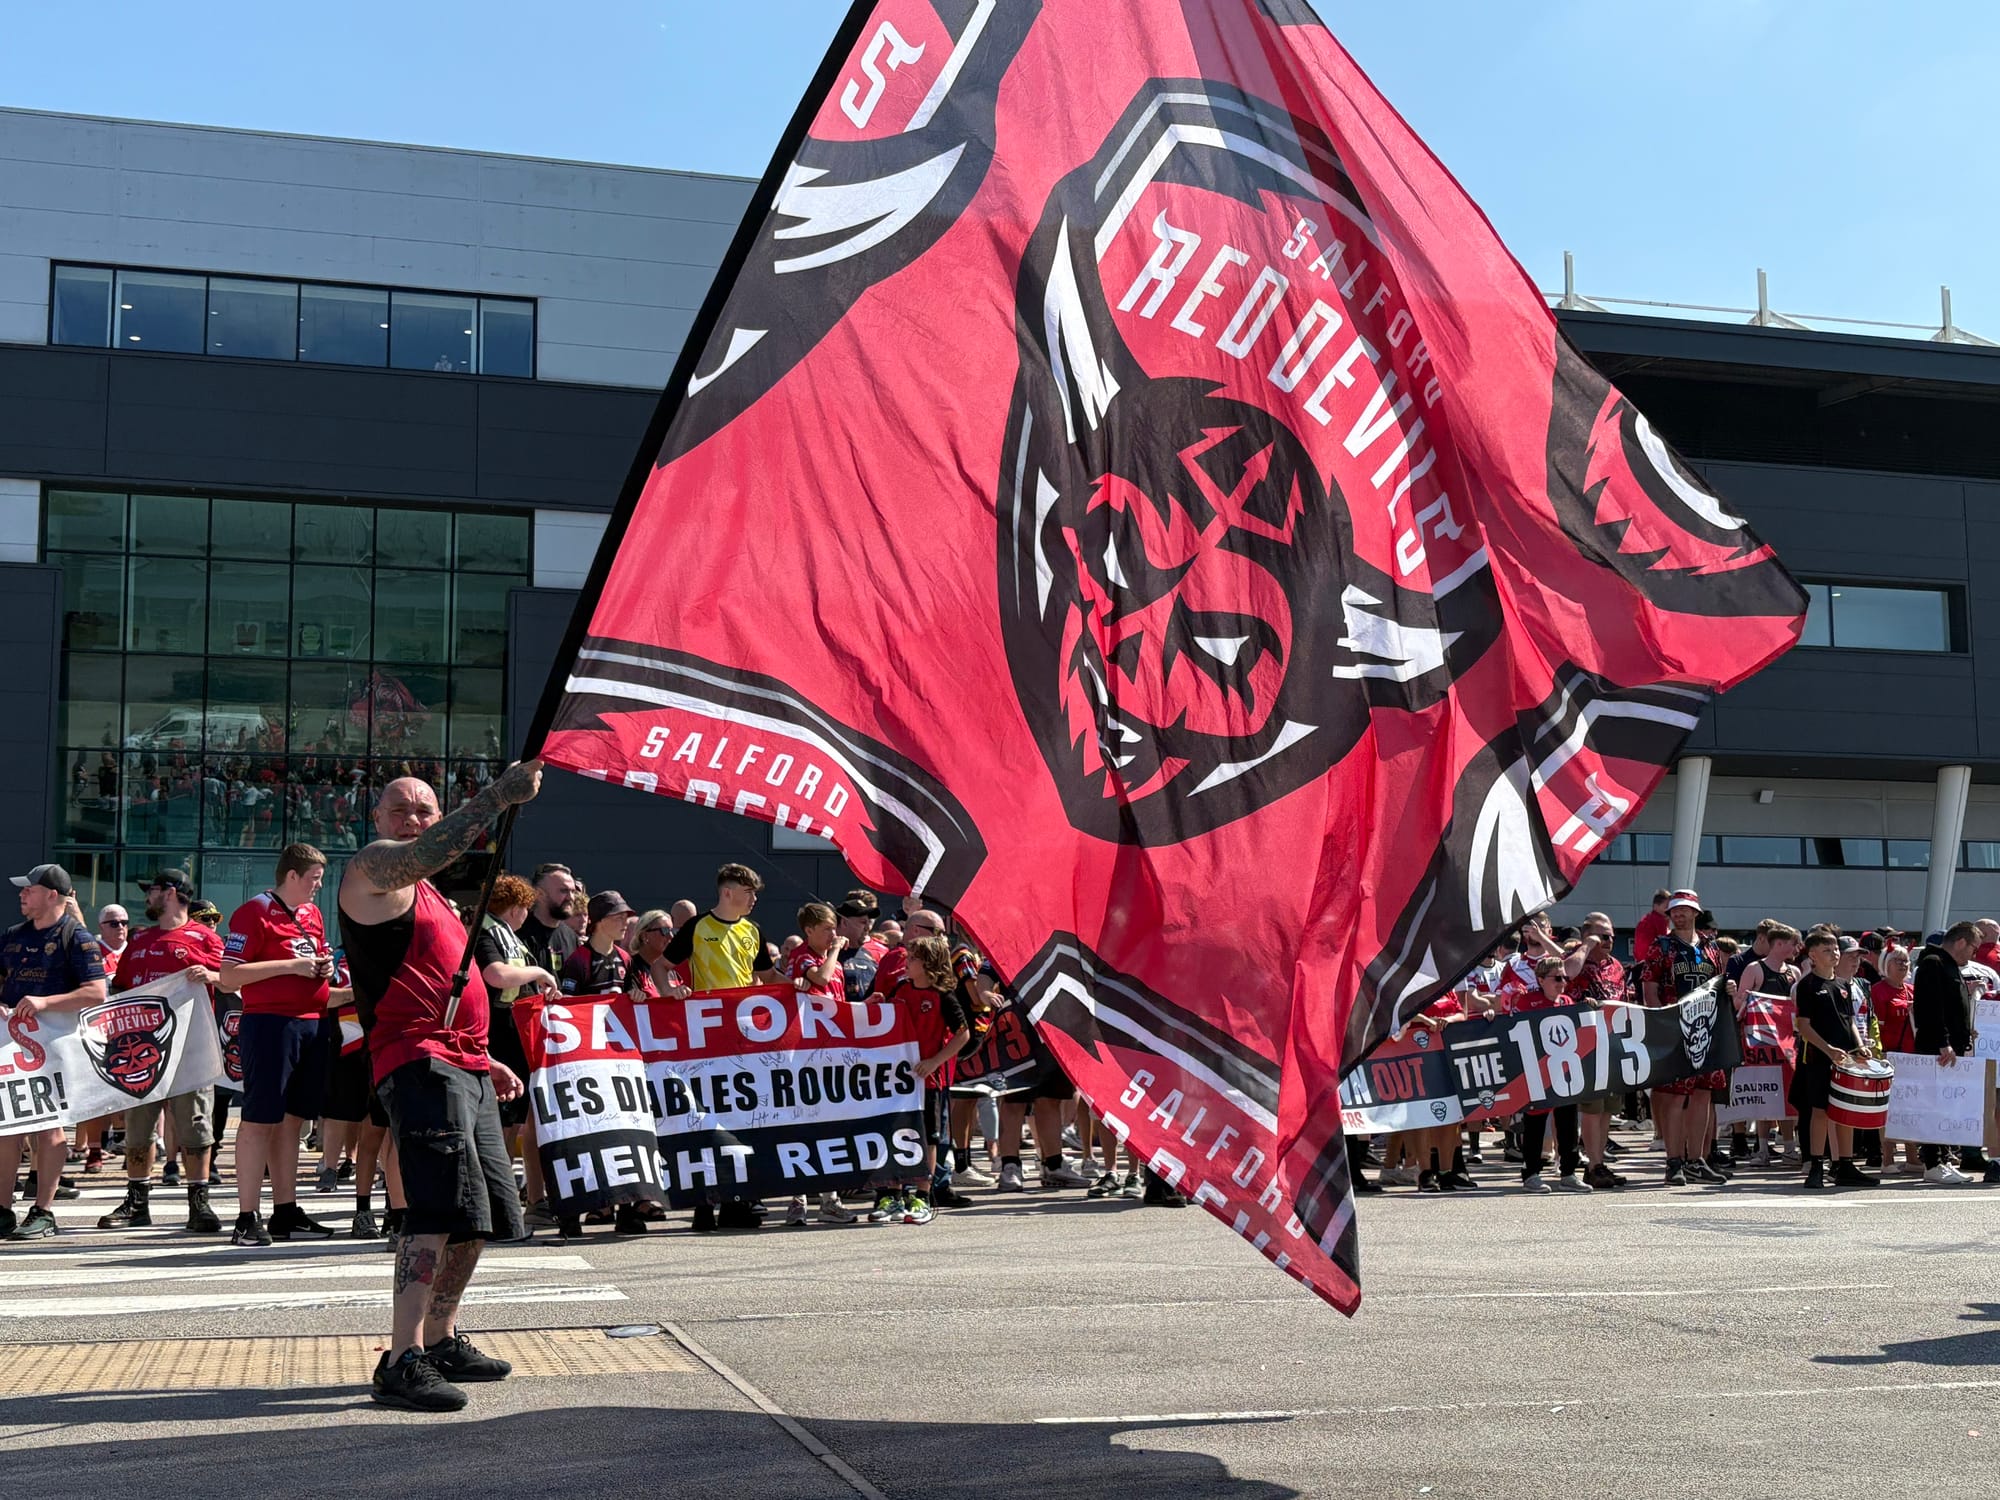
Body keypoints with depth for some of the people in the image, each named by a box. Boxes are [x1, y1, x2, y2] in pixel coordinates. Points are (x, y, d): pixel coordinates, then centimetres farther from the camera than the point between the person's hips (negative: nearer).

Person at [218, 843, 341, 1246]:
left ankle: (286, 1213, 17)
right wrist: (291, 965, -16)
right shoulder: (254, 913, -7)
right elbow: (228, 977, -13)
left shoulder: (313, 915, 18)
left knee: (292, 1119, 11)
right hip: (269, 1022, -8)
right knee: (259, 1119, -7)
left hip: (311, 1024, 8)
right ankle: (247, 1218, -5)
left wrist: (324, 968, 8)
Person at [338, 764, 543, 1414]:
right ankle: (401, 1360, -22)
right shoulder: (374, 867, -2)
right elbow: (427, 853, -26)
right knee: (442, 1208, -21)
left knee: (479, 1215, 14)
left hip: (463, 1067, 10)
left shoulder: (428, 896, 26)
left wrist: (484, 1059, 28)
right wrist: (498, 795, -29)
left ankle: (441, 1340, 26)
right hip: (419, 1065, -10)